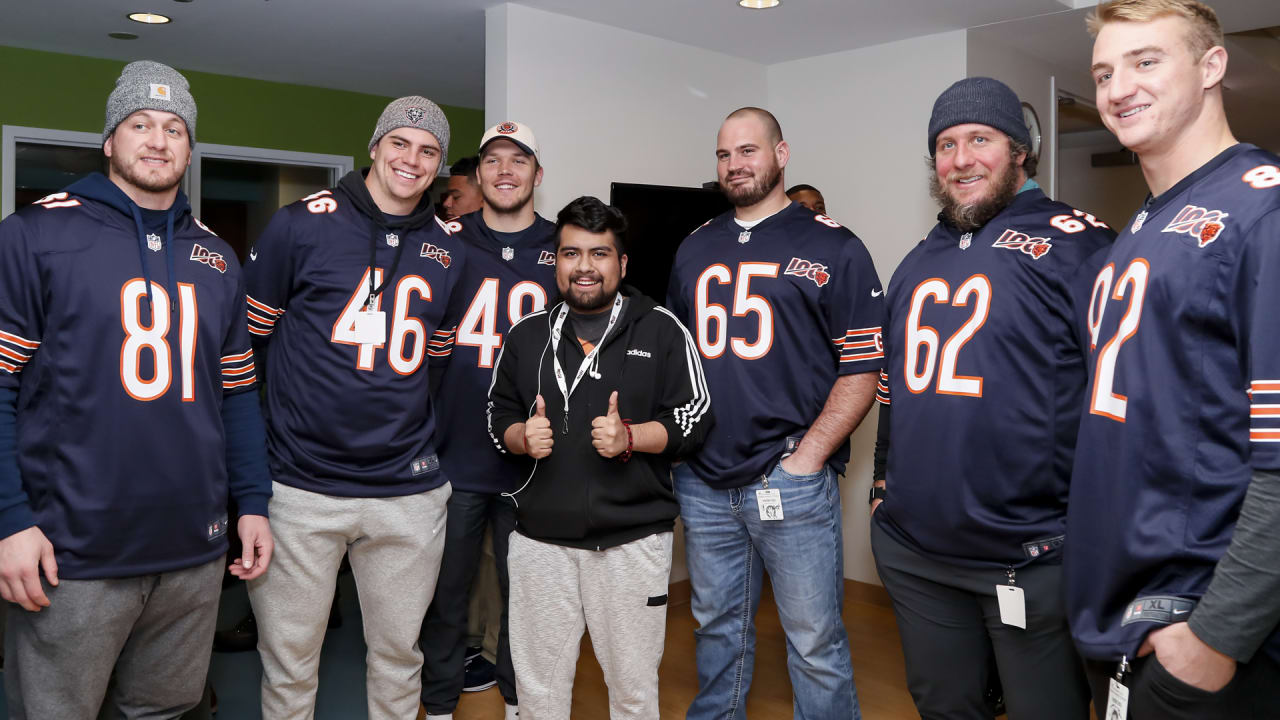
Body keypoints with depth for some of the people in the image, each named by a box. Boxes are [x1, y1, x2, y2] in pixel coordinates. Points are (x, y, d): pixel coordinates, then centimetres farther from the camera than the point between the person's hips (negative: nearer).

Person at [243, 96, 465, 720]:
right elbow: (245, 339, 3)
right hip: (302, 485, -2)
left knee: (398, 652, 15)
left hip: (408, 490, 3)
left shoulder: (447, 250, 7)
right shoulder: (302, 224, -4)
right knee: (288, 663, 10)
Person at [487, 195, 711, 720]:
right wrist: (522, 436, -7)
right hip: (540, 538, 3)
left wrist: (630, 437, -17)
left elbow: (695, 419, -2)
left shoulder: (662, 331, 0)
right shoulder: (528, 334, 9)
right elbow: (498, 417, 14)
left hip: (633, 539, -2)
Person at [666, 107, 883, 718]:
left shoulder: (834, 249, -2)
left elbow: (862, 370, -6)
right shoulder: (695, 249, 13)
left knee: (815, 643, 6)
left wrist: (807, 457, -13)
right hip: (702, 484, 5)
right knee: (717, 629, 19)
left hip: (793, 484, -4)